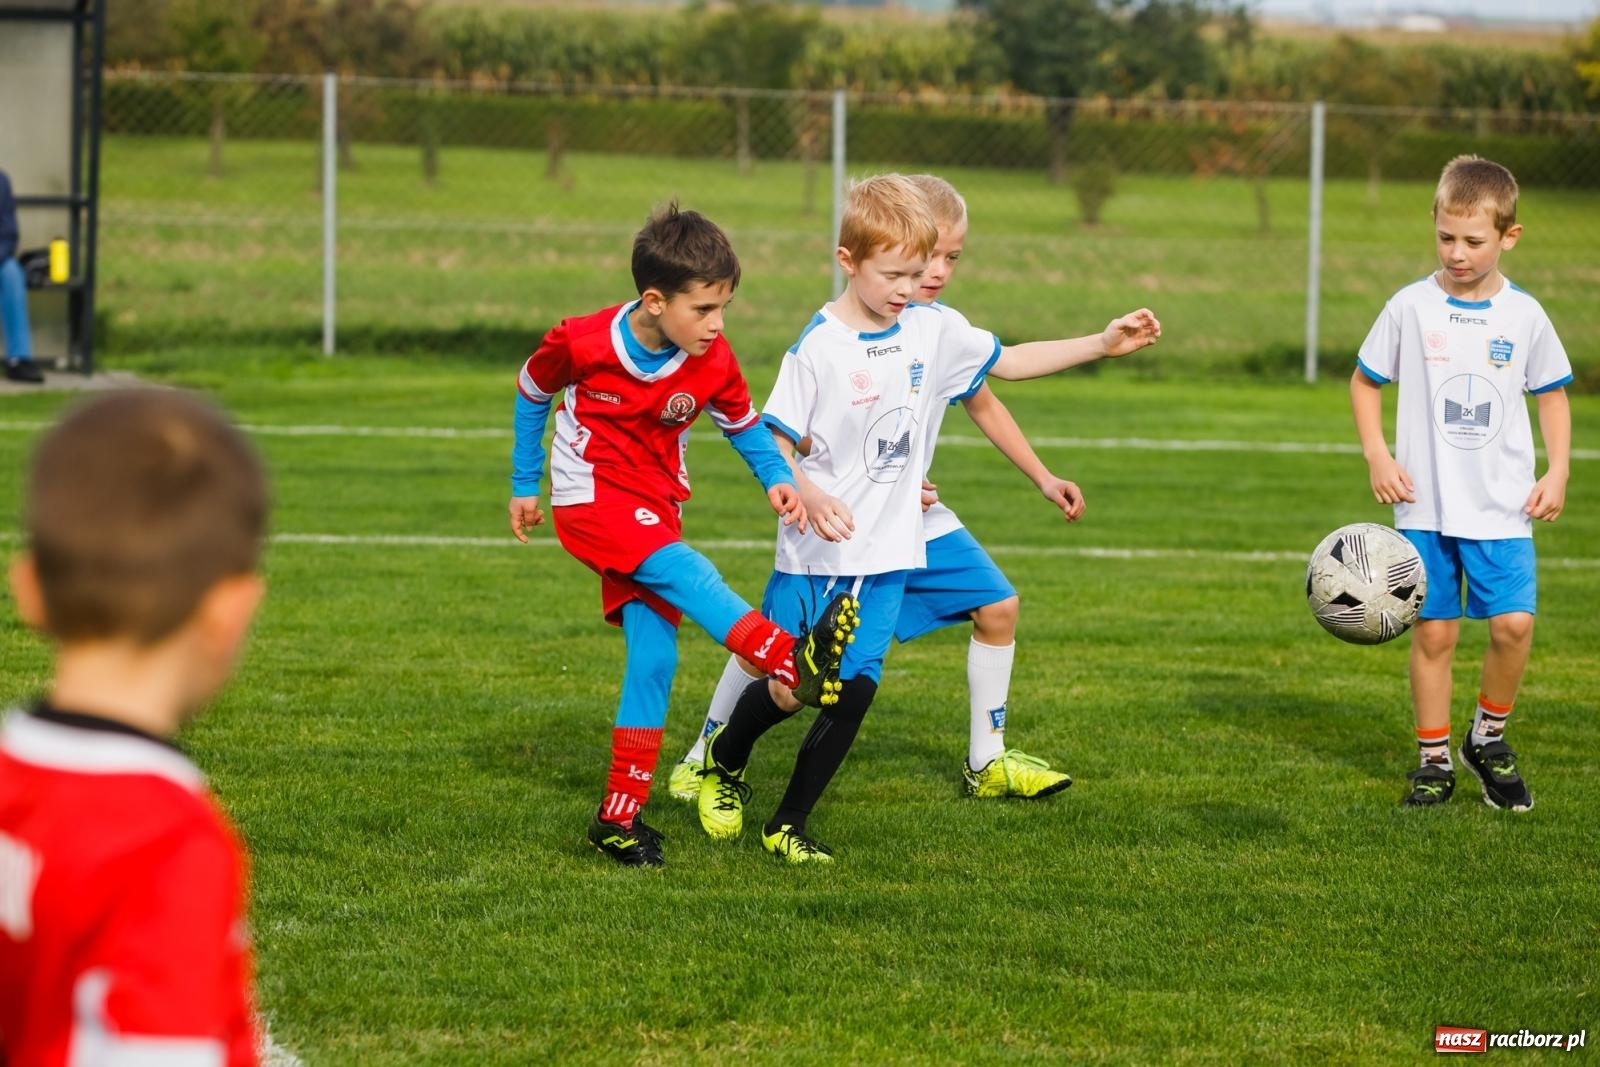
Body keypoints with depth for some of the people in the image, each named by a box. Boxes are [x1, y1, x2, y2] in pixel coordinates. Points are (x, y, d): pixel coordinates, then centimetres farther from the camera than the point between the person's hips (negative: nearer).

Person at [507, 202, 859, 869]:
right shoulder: (581, 344, -18)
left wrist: (777, 480, -12)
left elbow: (744, 424, 7)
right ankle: (794, 661, -47)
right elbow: (531, 392, 2)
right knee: (681, 571, -30)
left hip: (655, 502, 4)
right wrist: (525, 485, 10)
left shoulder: (712, 364, -10)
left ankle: (620, 816, 2)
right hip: (589, 494, -4)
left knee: (654, 652, -4)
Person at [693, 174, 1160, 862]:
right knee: (789, 691, 2)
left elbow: (1012, 362, 15)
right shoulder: (819, 346, -13)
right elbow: (776, 445, -12)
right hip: (816, 554, -4)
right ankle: (723, 760, 34)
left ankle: (789, 825, 12)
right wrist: (809, 495, -31)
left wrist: (1105, 343, 8)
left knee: (855, 691, -3)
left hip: (887, 554, 4)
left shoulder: (932, 330, 2)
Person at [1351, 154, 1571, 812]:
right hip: (1425, 505, 0)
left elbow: (1552, 395, 12)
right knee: (1434, 632, 2)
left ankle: (1489, 738, 12)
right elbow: (1365, 381, 8)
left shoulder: (1524, 316, 0)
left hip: (1503, 505, 0)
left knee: (1513, 623, -11)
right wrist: (1377, 456, -3)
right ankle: (1433, 762, 15)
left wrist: (1557, 471, 2)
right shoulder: (1410, 307, -2)